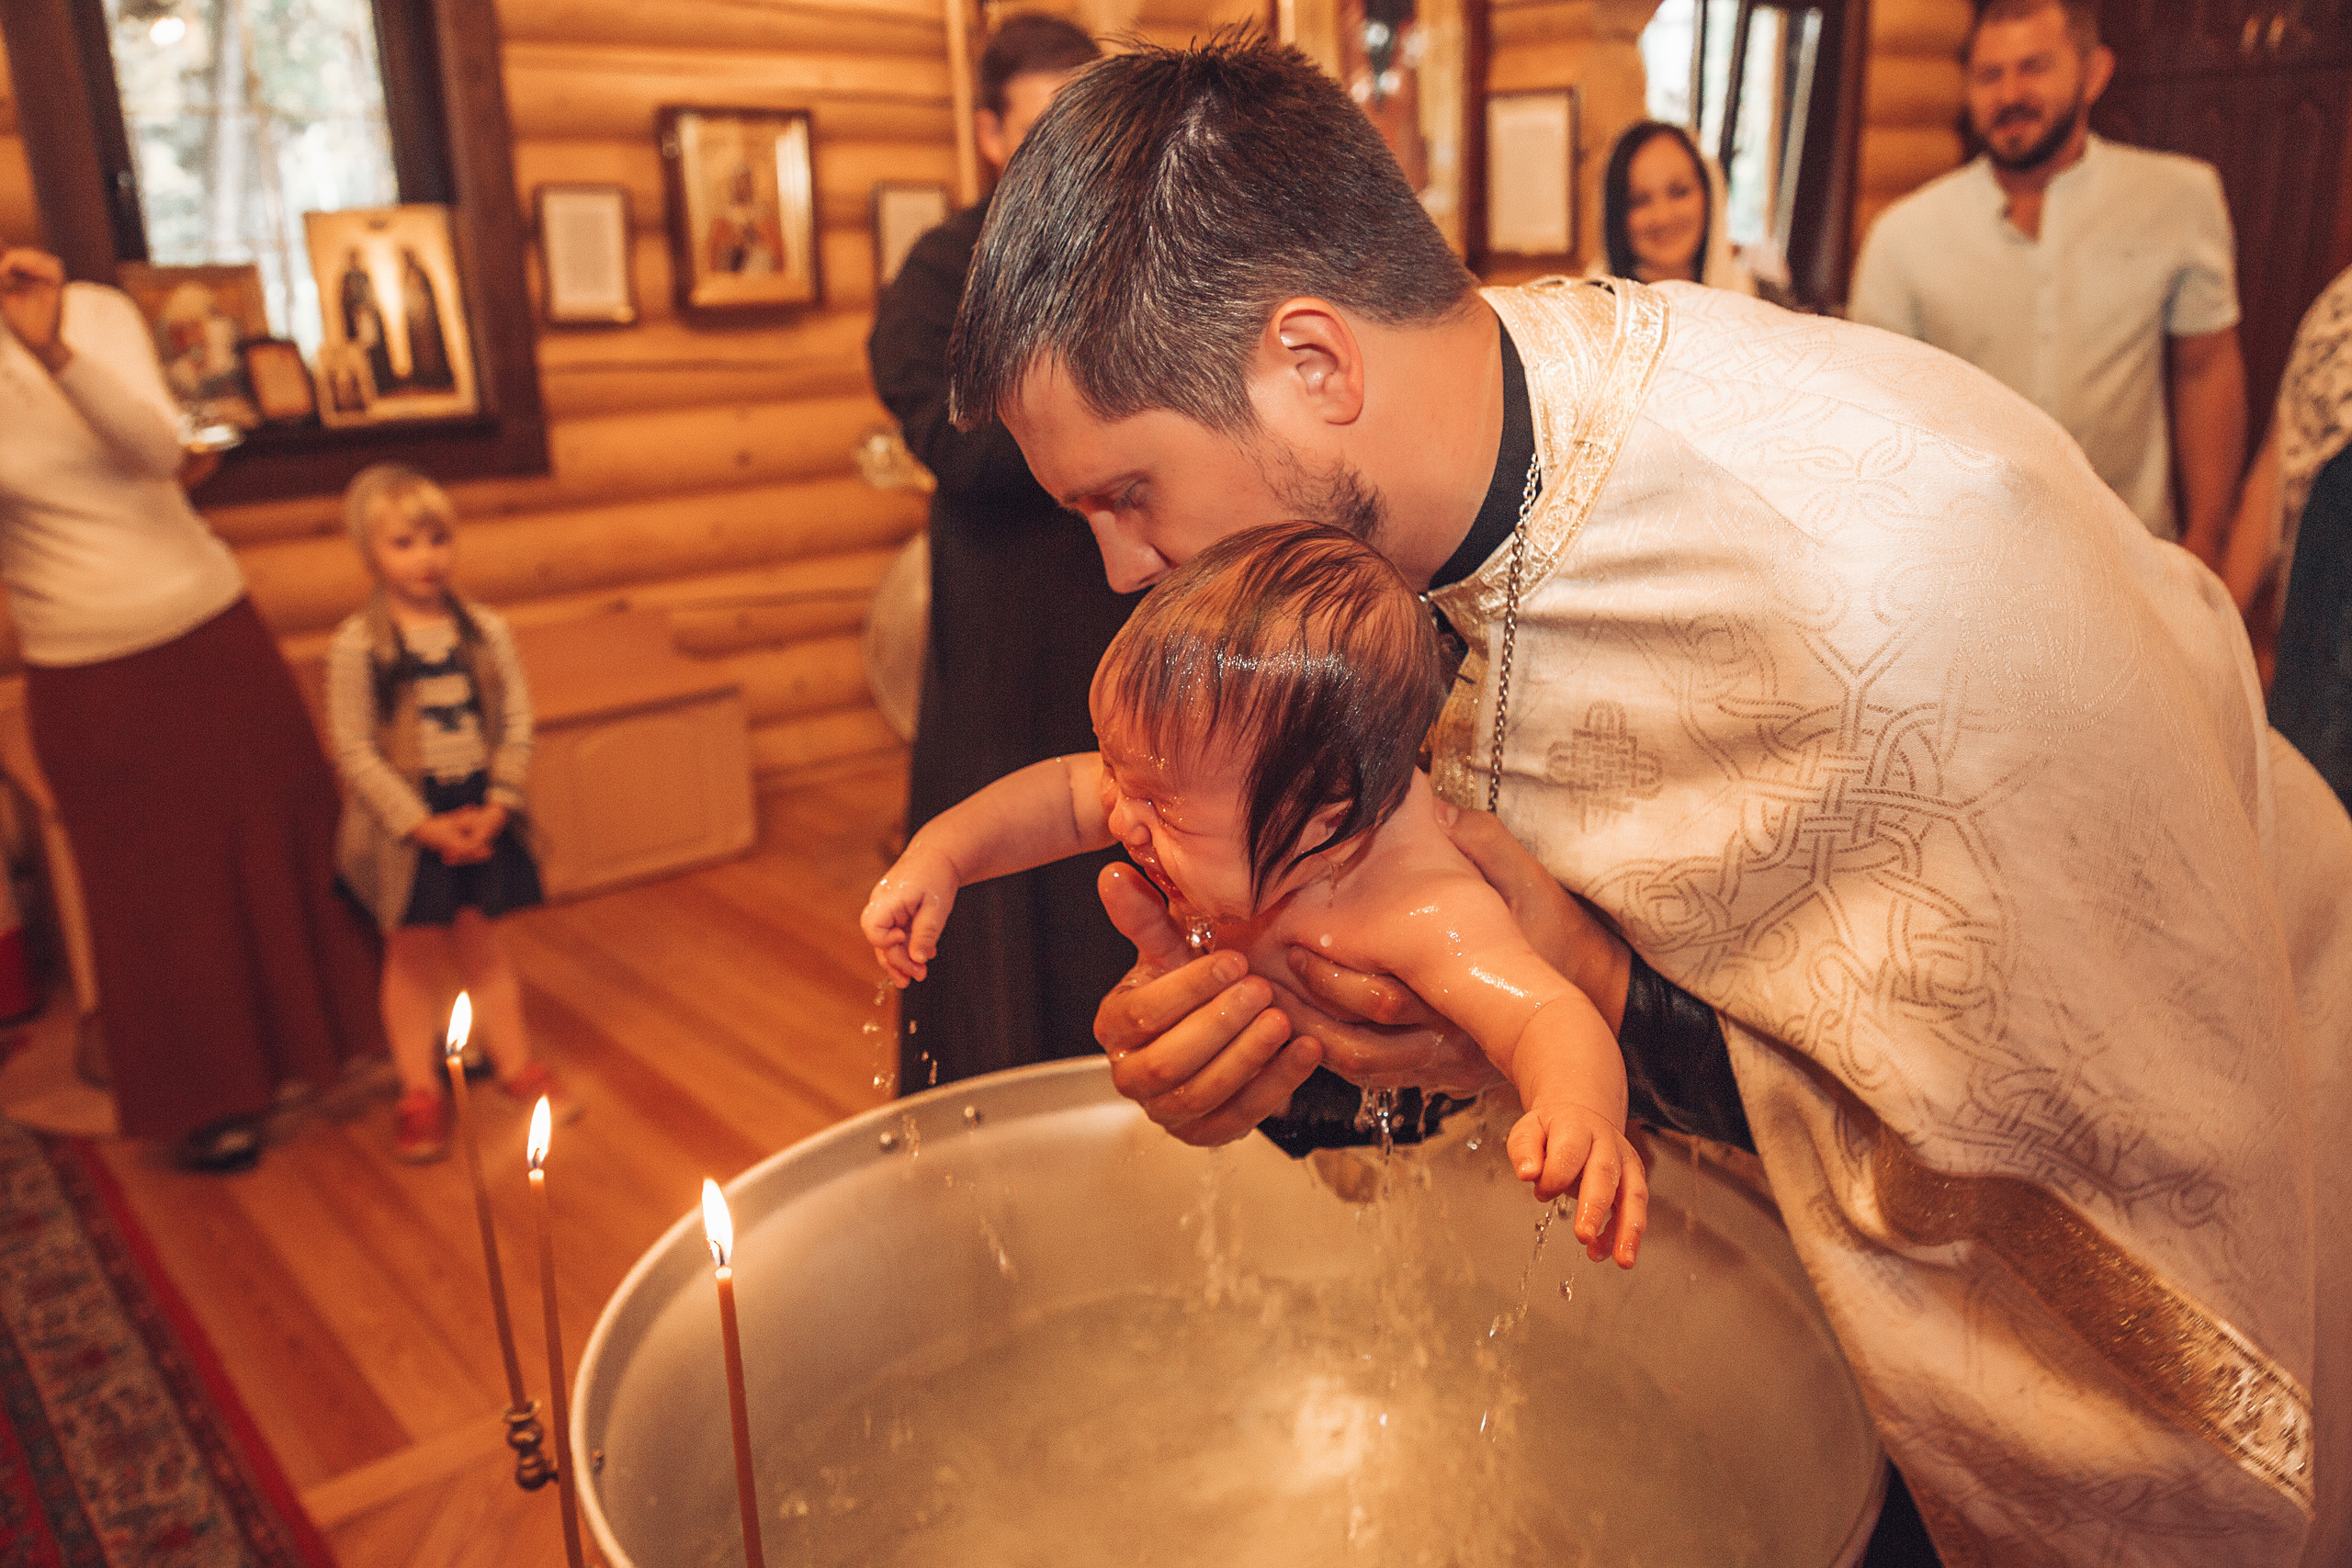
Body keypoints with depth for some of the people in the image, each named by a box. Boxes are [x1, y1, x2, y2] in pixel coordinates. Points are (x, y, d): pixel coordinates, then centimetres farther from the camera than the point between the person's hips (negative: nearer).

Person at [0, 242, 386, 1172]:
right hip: (86, 676, -2)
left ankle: (330, 1031, 35)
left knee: (284, 834, 12)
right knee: (155, 886, 8)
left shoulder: (99, 314, -2)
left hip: (213, 631, 2)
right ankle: (206, 1100, 28)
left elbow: (158, 449, -16)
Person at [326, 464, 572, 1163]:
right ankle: (419, 1091, 20)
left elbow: (517, 724, -1)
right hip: (403, 818, -2)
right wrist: (423, 823, -15)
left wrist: (497, 806, -11)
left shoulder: (486, 629, -1)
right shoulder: (358, 645, -11)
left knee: (480, 941, 13)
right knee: (414, 951, 7)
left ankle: (516, 1063, 26)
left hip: (478, 811, 2)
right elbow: (355, 749, -11)